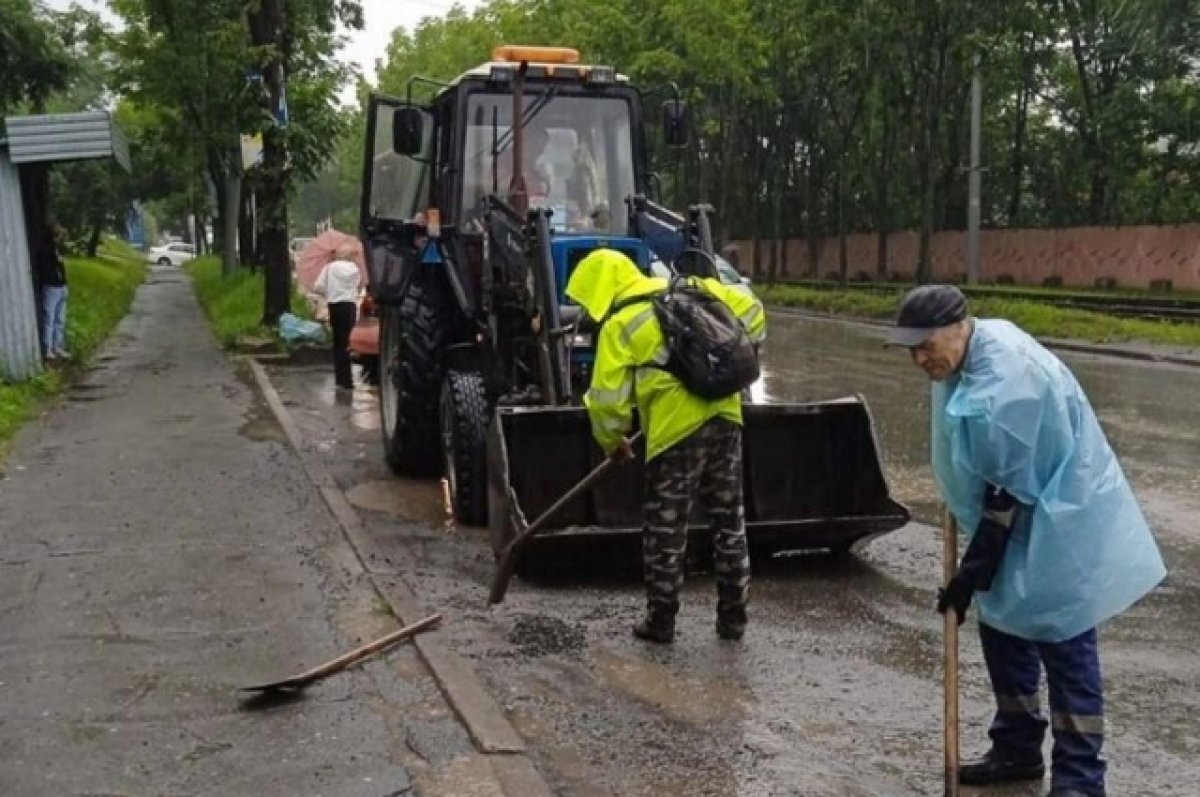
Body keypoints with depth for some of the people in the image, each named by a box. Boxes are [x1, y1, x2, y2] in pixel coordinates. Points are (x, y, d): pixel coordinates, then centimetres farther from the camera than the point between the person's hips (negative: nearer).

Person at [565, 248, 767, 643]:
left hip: (677, 430, -6)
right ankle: (733, 617, 23)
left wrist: (614, 441, 13)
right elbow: (751, 314, 17)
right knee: (729, 523, 15)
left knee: (665, 531, 8)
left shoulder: (618, 325, -3)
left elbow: (607, 400, -4)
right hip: (725, 418, 6)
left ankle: (660, 621, 17)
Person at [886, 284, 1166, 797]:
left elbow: (1010, 492, -25)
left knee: (1064, 648, -3)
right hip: (1024, 523, 10)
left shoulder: (1004, 382, -30)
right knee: (1003, 631, 15)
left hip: (1060, 528, -10)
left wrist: (972, 572, -19)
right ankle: (1016, 750, 29)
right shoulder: (979, 347, 0)